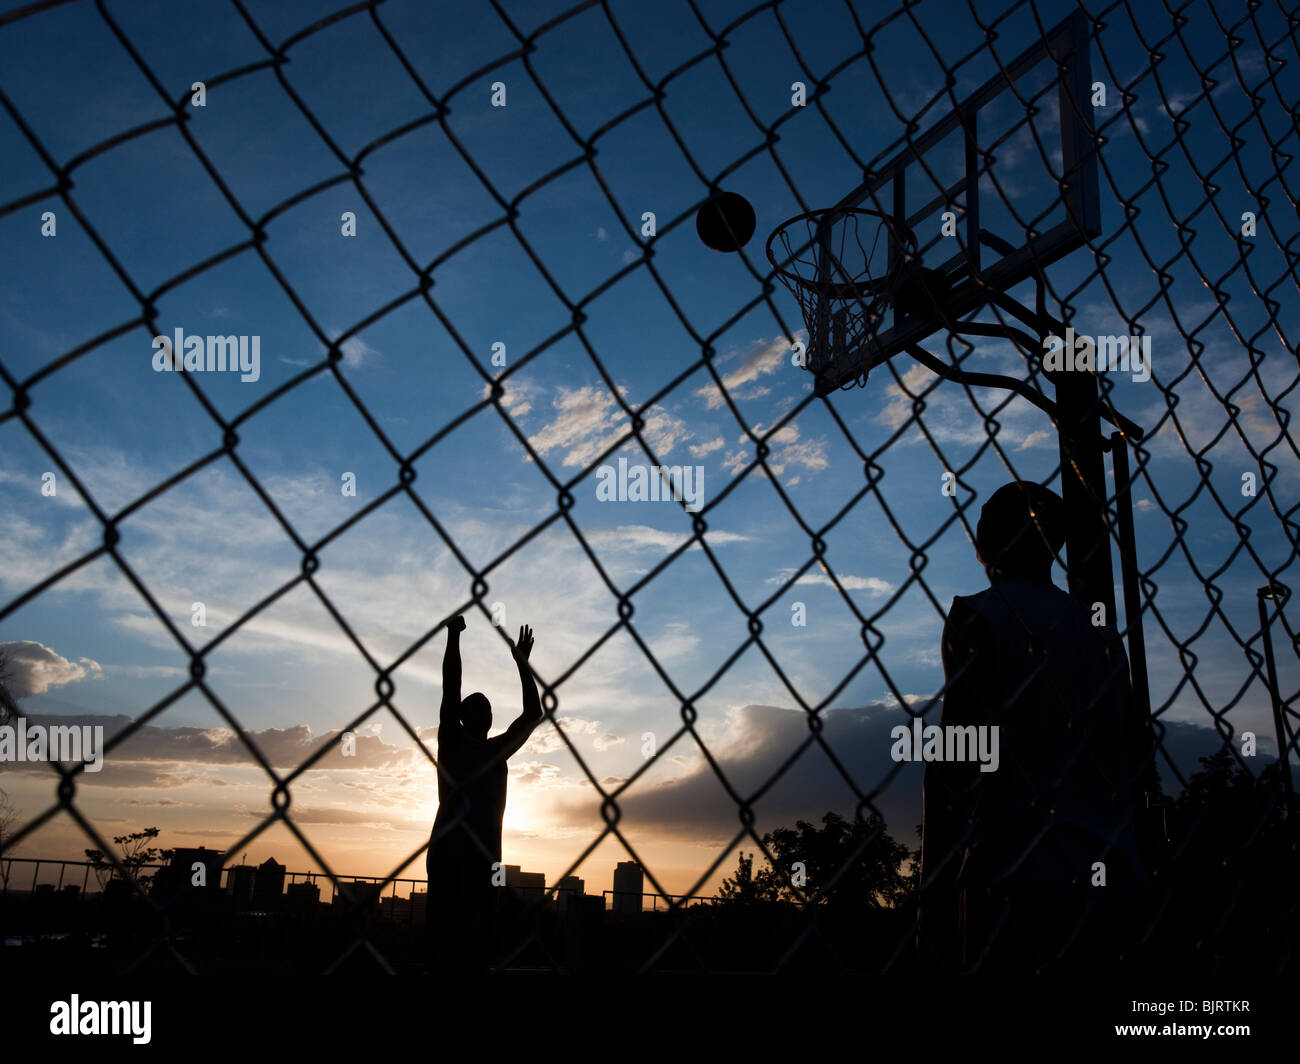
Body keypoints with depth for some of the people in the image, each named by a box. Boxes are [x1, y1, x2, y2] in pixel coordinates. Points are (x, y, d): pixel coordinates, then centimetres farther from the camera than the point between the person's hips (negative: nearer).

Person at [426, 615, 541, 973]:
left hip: (485, 858, 5)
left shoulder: (498, 750, 19)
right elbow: (450, 689, -3)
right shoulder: (452, 741, 7)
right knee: (445, 940, -9)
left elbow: (533, 714, 17)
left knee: (476, 939, 2)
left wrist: (522, 663, 13)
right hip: (449, 855, -5)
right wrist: (453, 636, -7)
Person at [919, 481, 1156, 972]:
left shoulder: (977, 616, -4)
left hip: (1016, 882, -6)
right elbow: (1139, 755, 16)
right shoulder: (1102, 630, 15)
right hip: (1114, 888, 6)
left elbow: (959, 757, -11)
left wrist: (935, 895, -9)